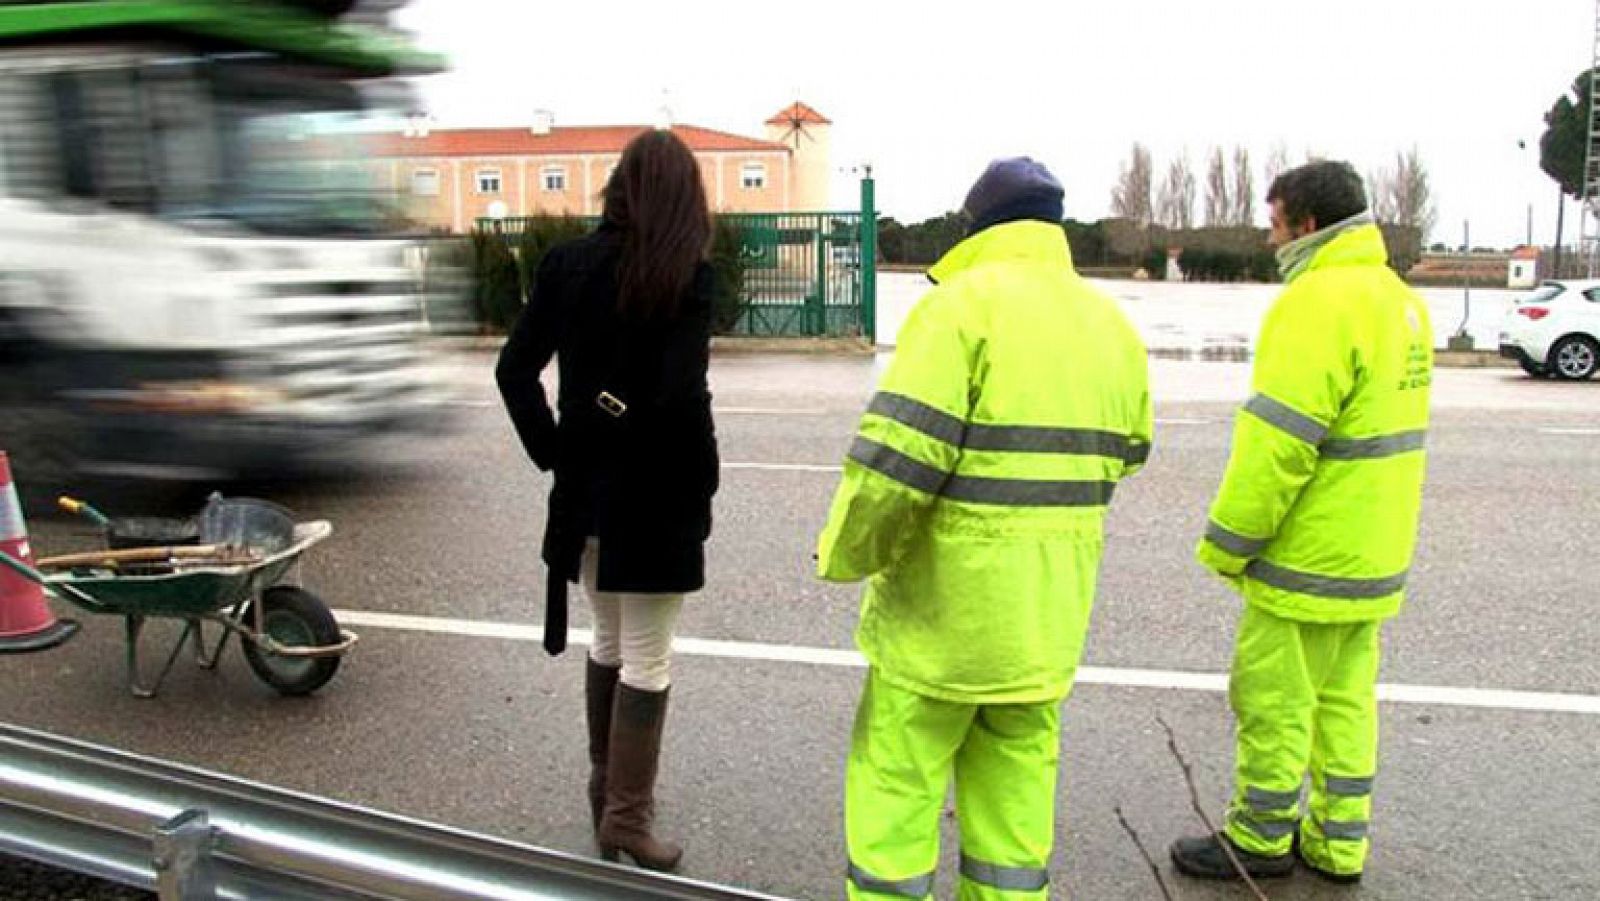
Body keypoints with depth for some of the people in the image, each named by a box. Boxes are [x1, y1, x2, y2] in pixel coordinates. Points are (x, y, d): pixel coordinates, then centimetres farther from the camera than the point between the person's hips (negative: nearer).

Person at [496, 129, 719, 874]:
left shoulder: (568, 262, 1)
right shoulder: (691, 273, -12)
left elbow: (515, 369, -3)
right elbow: (680, 392, -21)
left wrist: (553, 452, 4)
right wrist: (702, 484, -9)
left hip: (586, 484, 5)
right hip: (658, 491, -5)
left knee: (607, 644, 21)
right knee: (647, 660, 7)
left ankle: (605, 794, 33)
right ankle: (626, 817, 17)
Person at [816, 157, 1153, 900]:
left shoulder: (964, 304, -14)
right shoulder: (1112, 324, 8)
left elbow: (895, 457, -21)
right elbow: (1120, 458, 14)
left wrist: (845, 554, -6)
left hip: (944, 604, -6)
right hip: (1051, 612, 7)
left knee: (893, 782, 8)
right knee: (1016, 784, 18)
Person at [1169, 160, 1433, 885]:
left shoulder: (1319, 303, -20)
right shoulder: (1397, 298, 12)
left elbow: (1277, 443, -23)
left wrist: (1227, 544, -14)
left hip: (1309, 558, -10)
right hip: (1372, 555, 10)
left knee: (1273, 699, 4)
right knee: (1345, 697, 17)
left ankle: (1261, 839, 19)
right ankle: (1338, 844, 28)